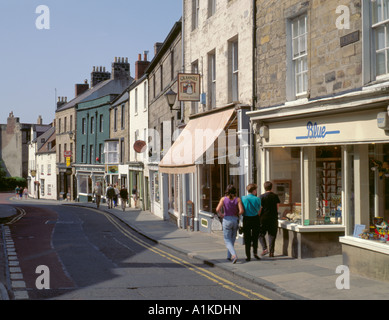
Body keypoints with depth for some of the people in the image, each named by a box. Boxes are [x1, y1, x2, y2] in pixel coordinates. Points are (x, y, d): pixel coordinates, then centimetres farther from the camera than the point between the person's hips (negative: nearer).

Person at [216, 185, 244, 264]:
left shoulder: (223, 199, -6)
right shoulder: (238, 199, -4)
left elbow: (218, 209, -16)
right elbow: (241, 211, -14)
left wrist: (221, 215, 2)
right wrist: (237, 215, 6)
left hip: (227, 220, -2)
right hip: (235, 220, 2)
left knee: (227, 240, 2)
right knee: (232, 239, 19)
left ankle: (234, 255, -18)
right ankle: (229, 256, 26)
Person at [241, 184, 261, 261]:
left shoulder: (243, 198, -6)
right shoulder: (257, 199, -9)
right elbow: (259, 210, 0)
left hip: (246, 219, 1)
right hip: (255, 219, -1)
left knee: (247, 238, 8)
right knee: (255, 237, 16)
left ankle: (248, 256, 8)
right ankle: (255, 252, 5)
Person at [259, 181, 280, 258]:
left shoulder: (262, 197, -7)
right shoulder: (275, 196, 3)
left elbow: (260, 209, -8)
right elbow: (277, 207, 8)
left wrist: (257, 218, 1)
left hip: (264, 218, -3)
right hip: (274, 218, 3)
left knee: (261, 234, 12)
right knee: (272, 235, 8)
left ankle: (265, 248, -5)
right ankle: (271, 252, 6)